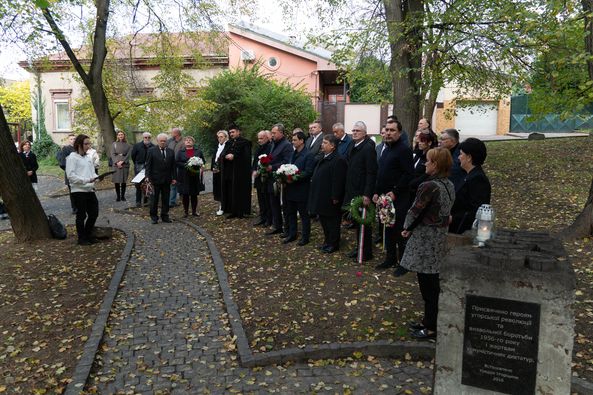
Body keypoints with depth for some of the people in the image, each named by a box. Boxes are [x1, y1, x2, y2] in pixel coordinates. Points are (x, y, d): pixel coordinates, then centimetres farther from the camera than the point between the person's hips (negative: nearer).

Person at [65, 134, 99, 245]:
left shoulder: (88, 158, 16)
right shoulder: (72, 157, -7)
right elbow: (70, 175, -15)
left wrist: (96, 178, -3)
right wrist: (86, 180, -21)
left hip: (90, 190, 7)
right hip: (79, 190, -7)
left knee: (94, 213, 10)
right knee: (81, 215, 3)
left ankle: (88, 235, 27)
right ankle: (81, 238, 16)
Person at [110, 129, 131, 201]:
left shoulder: (127, 145, 8)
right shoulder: (114, 144, 9)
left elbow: (128, 155, 1)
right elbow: (112, 154, 3)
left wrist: (122, 162, -11)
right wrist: (117, 162, -9)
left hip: (125, 165, 0)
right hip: (116, 165, 0)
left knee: (124, 181, 2)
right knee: (116, 181, -1)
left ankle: (123, 196, 11)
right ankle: (118, 196, 8)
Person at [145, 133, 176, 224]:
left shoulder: (171, 151, 8)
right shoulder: (152, 151, -2)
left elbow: (173, 166, 10)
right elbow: (148, 165, -3)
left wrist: (173, 177, 6)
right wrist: (148, 176, -12)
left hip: (167, 180, 3)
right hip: (155, 179, -3)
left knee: (166, 199, 9)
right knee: (154, 199, 4)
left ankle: (165, 216, 19)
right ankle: (154, 216, 14)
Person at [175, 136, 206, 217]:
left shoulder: (198, 151, 9)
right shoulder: (180, 152, 6)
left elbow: (203, 161, 12)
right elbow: (176, 162, -1)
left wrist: (200, 166, -8)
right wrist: (185, 165, -14)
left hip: (195, 176, 1)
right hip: (184, 177, -1)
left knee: (194, 194, 5)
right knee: (185, 194, 0)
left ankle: (194, 211, 16)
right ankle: (185, 211, 11)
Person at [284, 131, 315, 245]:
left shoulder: (308, 156, -12)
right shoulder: (293, 154, 13)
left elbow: (308, 173, -18)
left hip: (301, 190, -8)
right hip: (291, 188, 8)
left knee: (303, 214, 3)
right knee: (290, 213, 15)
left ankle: (305, 237, 14)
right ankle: (292, 234, 28)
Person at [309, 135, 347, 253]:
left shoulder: (338, 160, -18)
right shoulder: (323, 159, 14)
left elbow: (338, 181, -22)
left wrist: (335, 198, -22)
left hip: (330, 200, -9)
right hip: (321, 198, 9)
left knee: (332, 222, 4)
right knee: (324, 221, 18)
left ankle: (333, 245, 17)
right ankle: (327, 241, 32)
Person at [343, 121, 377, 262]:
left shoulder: (368, 148, -16)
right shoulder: (353, 146, 10)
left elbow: (371, 173, -19)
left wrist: (367, 194, -23)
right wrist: (348, 190, 12)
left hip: (363, 192, -8)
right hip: (353, 191, 8)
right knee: (357, 221, 17)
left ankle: (366, 252, 16)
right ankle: (359, 247, 31)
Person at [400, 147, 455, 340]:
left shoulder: (429, 186, -22)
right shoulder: (449, 185, 5)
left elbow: (415, 212, -16)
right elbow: (445, 210, 10)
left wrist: (407, 228, 5)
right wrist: (412, 228, 7)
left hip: (425, 240, -9)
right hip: (440, 237, 9)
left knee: (428, 286, 3)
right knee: (432, 284, 18)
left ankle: (431, 328, 15)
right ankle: (429, 321, 31)